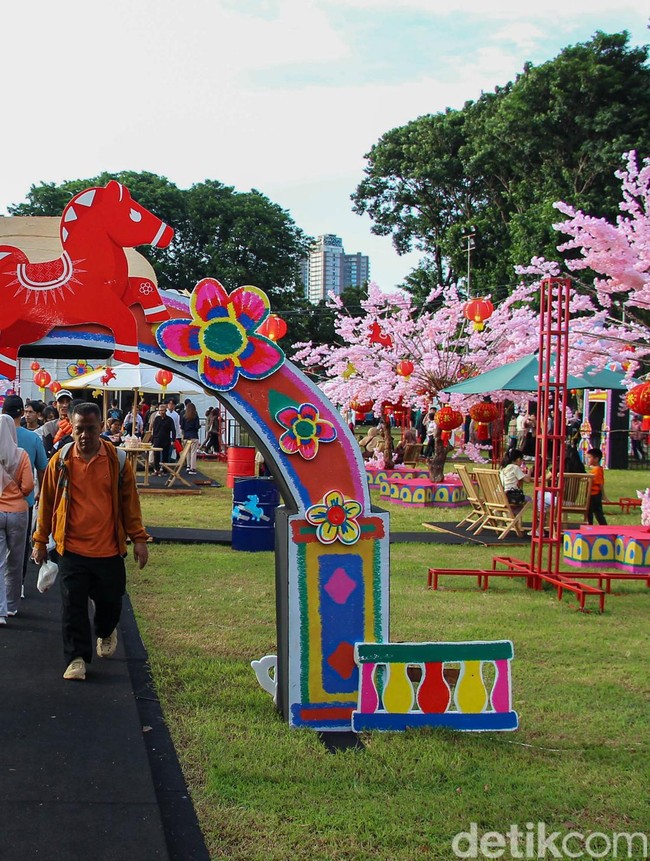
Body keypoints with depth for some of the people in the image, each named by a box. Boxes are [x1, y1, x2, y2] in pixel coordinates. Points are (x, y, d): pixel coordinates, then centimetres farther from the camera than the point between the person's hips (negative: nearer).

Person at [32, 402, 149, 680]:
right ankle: (77, 658, 13)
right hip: (71, 549, 0)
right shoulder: (61, 460, -3)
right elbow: (47, 502, 5)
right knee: (73, 605, 0)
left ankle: (105, 632, 44)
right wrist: (40, 541, 8)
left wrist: (138, 538, 1)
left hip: (109, 548, 1)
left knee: (110, 600, 13)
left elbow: (129, 501, 4)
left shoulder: (117, 459, -3)